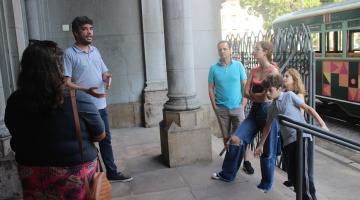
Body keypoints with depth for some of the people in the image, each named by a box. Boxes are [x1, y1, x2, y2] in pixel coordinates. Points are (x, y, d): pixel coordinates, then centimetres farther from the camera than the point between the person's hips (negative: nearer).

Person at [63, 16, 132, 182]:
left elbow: (104, 73, 18)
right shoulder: (69, 53, -9)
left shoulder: (95, 51, 11)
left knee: (106, 140, 15)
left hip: (101, 105, 7)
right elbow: (66, 82, -14)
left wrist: (107, 78, -6)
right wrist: (87, 90, -28)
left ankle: (112, 172, 29)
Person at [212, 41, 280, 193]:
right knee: (236, 139, 1)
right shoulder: (254, 71, 9)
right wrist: (258, 97, -12)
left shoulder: (273, 71, -12)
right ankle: (227, 174, 18)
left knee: (267, 150, 5)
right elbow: (246, 92, 3)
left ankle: (266, 185, 25)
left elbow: (266, 96, -19)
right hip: (255, 111, 7)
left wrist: (253, 95, -3)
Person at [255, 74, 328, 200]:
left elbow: (308, 109, -1)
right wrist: (261, 144, 28)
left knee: (304, 171, -14)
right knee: (292, 174, 2)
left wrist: (322, 124, -10)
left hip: (302, 137, -6)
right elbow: (267, 127, 26)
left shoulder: (289, 96, 2)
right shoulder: (272, 108, 17)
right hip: (288, 141, 6)